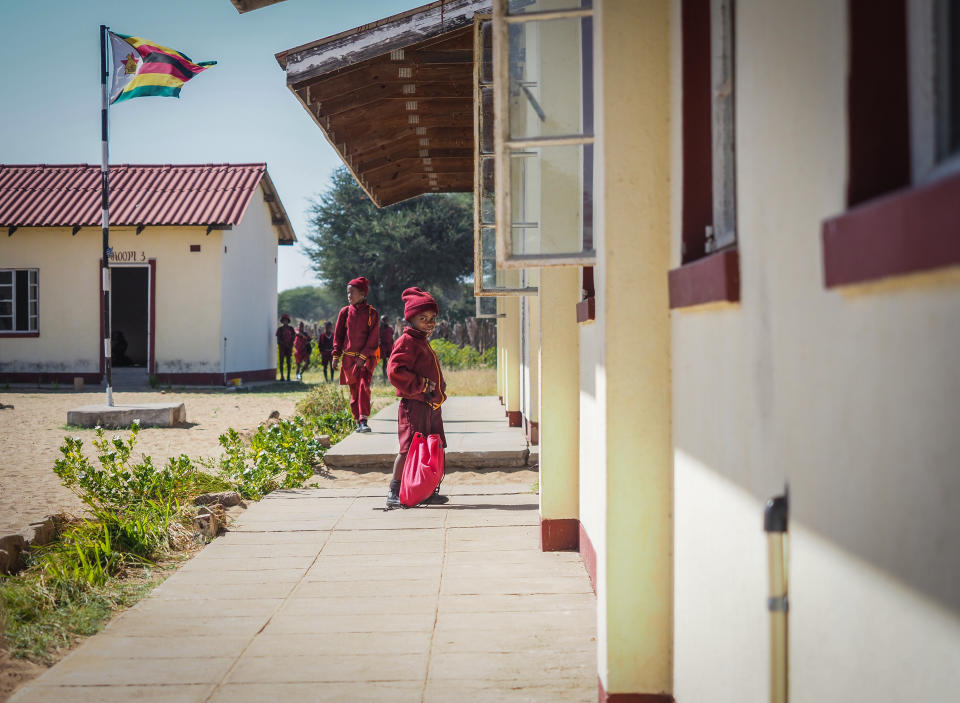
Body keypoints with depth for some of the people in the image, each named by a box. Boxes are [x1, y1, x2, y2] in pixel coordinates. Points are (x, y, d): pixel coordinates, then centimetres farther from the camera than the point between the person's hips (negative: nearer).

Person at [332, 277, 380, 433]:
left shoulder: (372, 313, -3)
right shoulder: (345, 312, 5)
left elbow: (373, 338, -4)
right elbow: (338, 335, 10)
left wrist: (363, 356, -11)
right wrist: (336, 355, 2)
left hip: (366, 357, -3)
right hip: (349, 358, 3)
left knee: (364, 386, -17)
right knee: (354, 390, 6)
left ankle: (363, 420, -20)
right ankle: (358, 421, 14)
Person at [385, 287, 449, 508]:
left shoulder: (424, 342, 21)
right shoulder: (407, 341, -10)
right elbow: (395, 371, -21)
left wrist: (438, 389, 16)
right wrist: (422, 385, -18)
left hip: (430, 406, 10)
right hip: (414, 406, -10)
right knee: (409, 449, -11)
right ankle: (394, 492, -7)